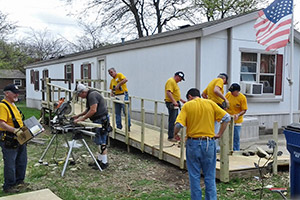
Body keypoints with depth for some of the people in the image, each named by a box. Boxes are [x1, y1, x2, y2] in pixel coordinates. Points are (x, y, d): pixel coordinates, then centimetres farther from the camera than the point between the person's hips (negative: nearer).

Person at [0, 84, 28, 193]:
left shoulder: (13, 105, 15)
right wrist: (15, 130, -33)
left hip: (19, 139, 10)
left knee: (22, 162, 18)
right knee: (10, 164, 0)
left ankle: (19, 181, 33)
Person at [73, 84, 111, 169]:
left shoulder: (92, 95, -17)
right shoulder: (89, 95, 16)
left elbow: (93, 110, -25)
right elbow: (89, 109, 26)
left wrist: (82, 118, -17)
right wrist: (78, 115, 22)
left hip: (102, 120, -11)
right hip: (98, 120, 11)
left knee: (101, 142, -6)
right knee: (99, 141, 16)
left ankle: (104, 163, 0)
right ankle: (99, 160, 25)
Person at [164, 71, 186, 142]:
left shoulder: (174, 82, 19)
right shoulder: (171, 81, -14)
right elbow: (168, 92, -26)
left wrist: (181, 100, 26)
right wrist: (174, 101, -33)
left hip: (175, 104, 11)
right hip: (171, 104, -11)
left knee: (174, 120, 14)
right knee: (172, 121, -9)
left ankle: (174, 135, 22)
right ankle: (170, 137, -5)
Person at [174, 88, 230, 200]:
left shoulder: (187, 105, -3)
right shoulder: (210, 103, 4)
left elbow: (179, 125, -14)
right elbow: (227, 117, 1)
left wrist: (175, 134, 5)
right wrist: (220, 134, 7)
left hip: (193, 143, -2)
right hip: (209, 143, 2)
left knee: (194, 176, 10)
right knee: (210, 176, 12)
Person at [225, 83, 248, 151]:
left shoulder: (242, 98, -13)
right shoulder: (228, 94, -1)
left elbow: (244, 110, -12)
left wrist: (238, 115, -28)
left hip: (236, 122, -4)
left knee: (236, 138, 4)